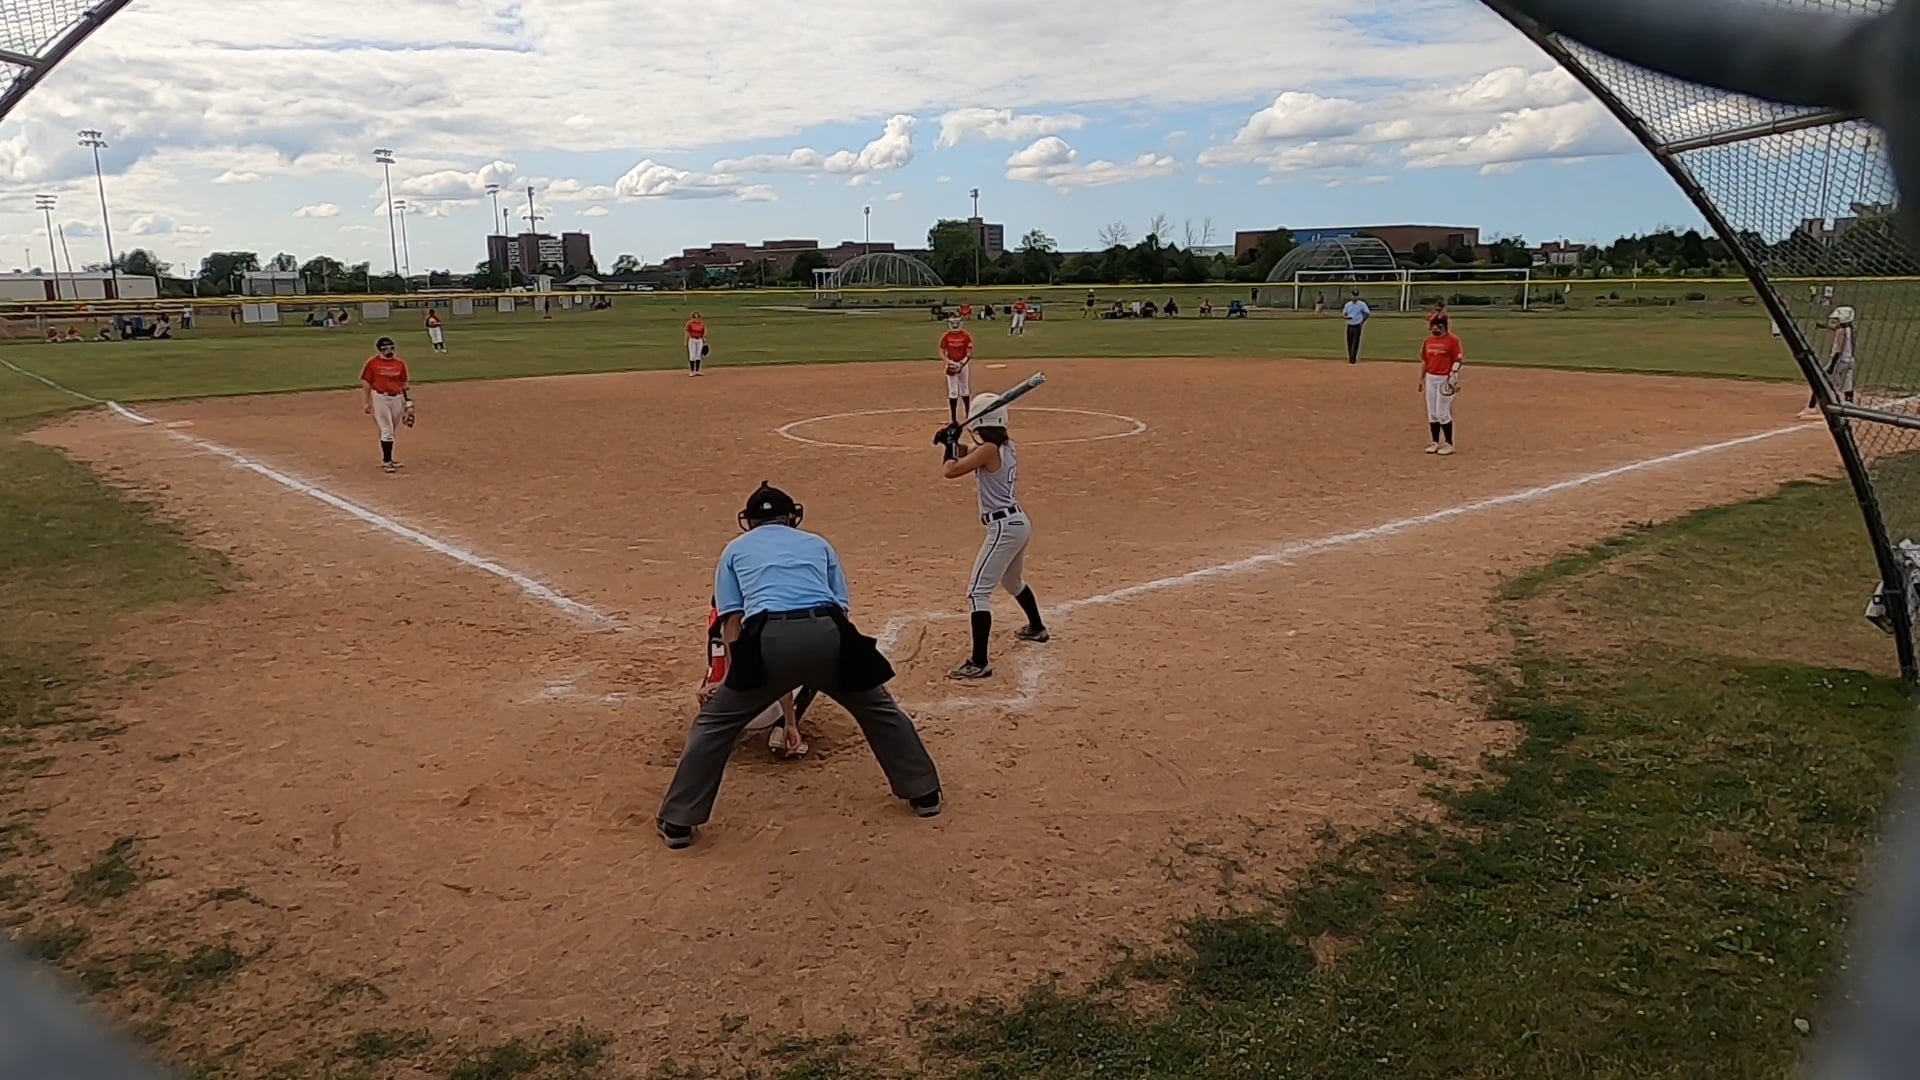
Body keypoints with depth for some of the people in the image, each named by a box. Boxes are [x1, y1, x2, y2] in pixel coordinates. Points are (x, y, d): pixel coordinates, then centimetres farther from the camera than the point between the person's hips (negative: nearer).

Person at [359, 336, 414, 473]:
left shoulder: (400, 363, 7)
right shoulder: (372, 363, -4)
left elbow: (405, 384, 11)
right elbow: (366, 384, -1)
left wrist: (409, 403, 8)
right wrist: (366, 403, -3)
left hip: (398, 399, 4)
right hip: (380, 398, -4)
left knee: (392, 431, 11)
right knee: (387, 431, -8)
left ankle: (387, 459, 23)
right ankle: (387, 461, -2)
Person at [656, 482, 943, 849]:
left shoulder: (735, 549, 27)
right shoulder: (819, 543, 30)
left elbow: (732, 621, 18)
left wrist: (733, 679, 19)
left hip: (770, 638, -1)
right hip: (827, 634, 2)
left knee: (715, 721, 17)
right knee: (879, 709, 24)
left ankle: (678, 821, 16)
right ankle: (923, 794, 33)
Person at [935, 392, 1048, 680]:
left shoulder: (988, 450, -17)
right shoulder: (1009, 449, 9)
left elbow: (949, 471, -19)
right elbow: (974, 459, 24)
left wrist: (950, 446, -2)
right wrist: (954, 444, 9)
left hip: (1004, 527, -10)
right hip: (1019, 522, 10)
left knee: (978, 591, -12)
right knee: (1013, 581, 34)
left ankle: (979, 663, -19)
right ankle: (1036, 628, 56)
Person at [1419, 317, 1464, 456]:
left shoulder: (1452, 340, -10)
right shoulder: (1428, 340, 10)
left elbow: (1458, 360, -12)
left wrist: (1454, 378, -21)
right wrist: (1422, 378, 17)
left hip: (1445, 379, -7)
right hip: (1430, 378, 7)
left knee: (1443, 413, -6)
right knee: (1432, 413, 9)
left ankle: (1449, 444, 4)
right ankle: (1435, 442, 19)